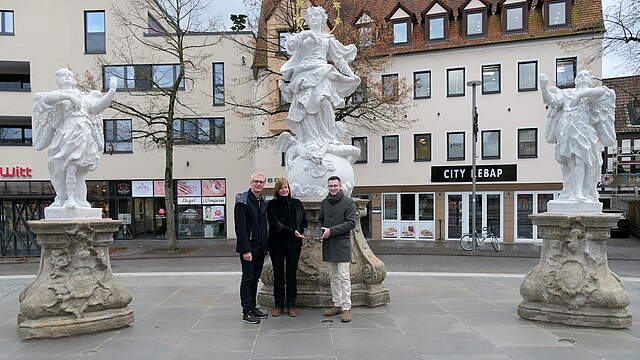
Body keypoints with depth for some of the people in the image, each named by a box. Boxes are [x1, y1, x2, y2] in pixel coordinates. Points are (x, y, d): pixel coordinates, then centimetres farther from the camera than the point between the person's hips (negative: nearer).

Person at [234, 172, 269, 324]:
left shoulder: (263, 202, 12)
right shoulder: (242, 201, -11)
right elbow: (240, 228, -17)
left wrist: (265, 246, 11)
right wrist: (245, 250, -21)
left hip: (260, 248, 7)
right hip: (248, 248, -7)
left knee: (255, 278, 13)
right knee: (248, 279, -2)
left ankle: (253, 307, 22)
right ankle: (247, 312, 3)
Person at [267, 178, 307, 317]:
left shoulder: (297, 203, 8)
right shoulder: (272, 205, -1)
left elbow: (304, 221, 12)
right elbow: (275, 224, -11)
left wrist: (300, 232, -8)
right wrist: (292, 231, -20)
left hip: (294, 244, 2)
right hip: (277, 244, -1)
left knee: (292, 275, 6)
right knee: (278, 275, 6)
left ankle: (291, 306, 13)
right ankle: (279, 305, 15)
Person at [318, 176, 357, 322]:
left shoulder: (348, 202, -5)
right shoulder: (324, 203, 12)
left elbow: (351, 223, -11)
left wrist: (331, 230, -16)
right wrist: (321, 229, 1)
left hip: (342, 243, -6)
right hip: (328, 244, 6)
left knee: (344, 277, -6)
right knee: (333, 276, 11)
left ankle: (346, 308, -2)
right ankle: (337, 305, 20)